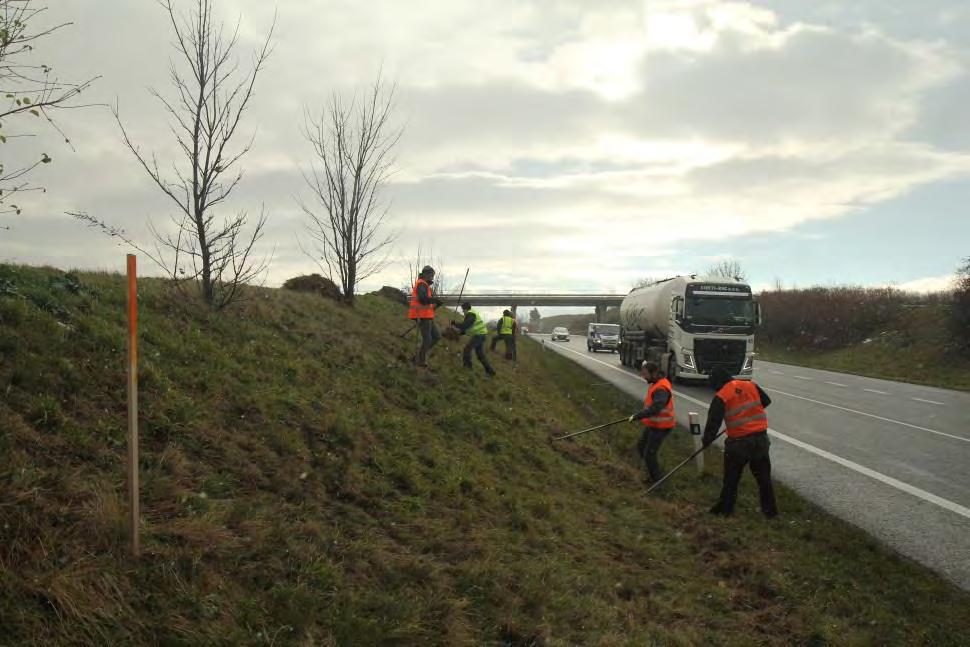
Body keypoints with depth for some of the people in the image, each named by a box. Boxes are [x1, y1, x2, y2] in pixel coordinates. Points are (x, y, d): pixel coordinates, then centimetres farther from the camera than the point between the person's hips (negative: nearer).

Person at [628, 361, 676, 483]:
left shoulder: (661, 389, -29)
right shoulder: (658, 383, 3)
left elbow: (655, 409, -41)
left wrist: (636, 416, -39)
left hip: (660, 427, -10)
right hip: (653, 424, 10)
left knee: (649, 454, -5)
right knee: (641, 446, 20)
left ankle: (658, 480, 13)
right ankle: (656, 473, 34)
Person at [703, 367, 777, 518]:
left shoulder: (721, 397, -11)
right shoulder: (751, 386, 2)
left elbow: (713, 421, -12)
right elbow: (766, 401, 16)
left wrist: (707, 440, 1)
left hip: (738, 442, -4)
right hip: (761, 438, 4)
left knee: (731, 477, 13)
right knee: (763, 476, 15)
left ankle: (725, 507, 22)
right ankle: (770, 510, 20)